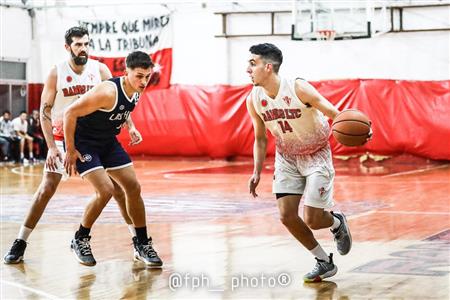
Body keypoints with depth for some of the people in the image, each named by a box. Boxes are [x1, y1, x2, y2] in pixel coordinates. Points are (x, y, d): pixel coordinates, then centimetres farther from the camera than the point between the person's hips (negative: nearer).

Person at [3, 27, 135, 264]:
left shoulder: (99, 70, -5)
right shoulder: (57, 73, -11)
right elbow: (45, 111, -9)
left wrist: (130, 126, -17)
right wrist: (51, 146, -18)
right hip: (63, 138, -2)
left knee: (117, 187, -1)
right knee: (46, 189, -8)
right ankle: (20, 243, -1)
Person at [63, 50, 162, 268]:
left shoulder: (136, 91, -5)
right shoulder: (109, 92, -30)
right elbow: (70, 113, -26)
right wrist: (70, 151, -21)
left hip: (108, 142, 8)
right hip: (83, 143, -8)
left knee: (133, 187, 3)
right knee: (106, 190, -20)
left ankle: (142, 244, 16)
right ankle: (80, 240, 1)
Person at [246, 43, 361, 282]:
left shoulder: (299, 89, -26)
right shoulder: (253, 100, -10)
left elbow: (335, 114, -21)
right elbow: (260, 139, 5)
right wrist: (257, 172, -4)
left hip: (316, 155, -5)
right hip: (286, 158, 5)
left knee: (311, 219, -11)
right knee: (286, 215, -5)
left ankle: (337, 222, 27)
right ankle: (324, 262, 14)